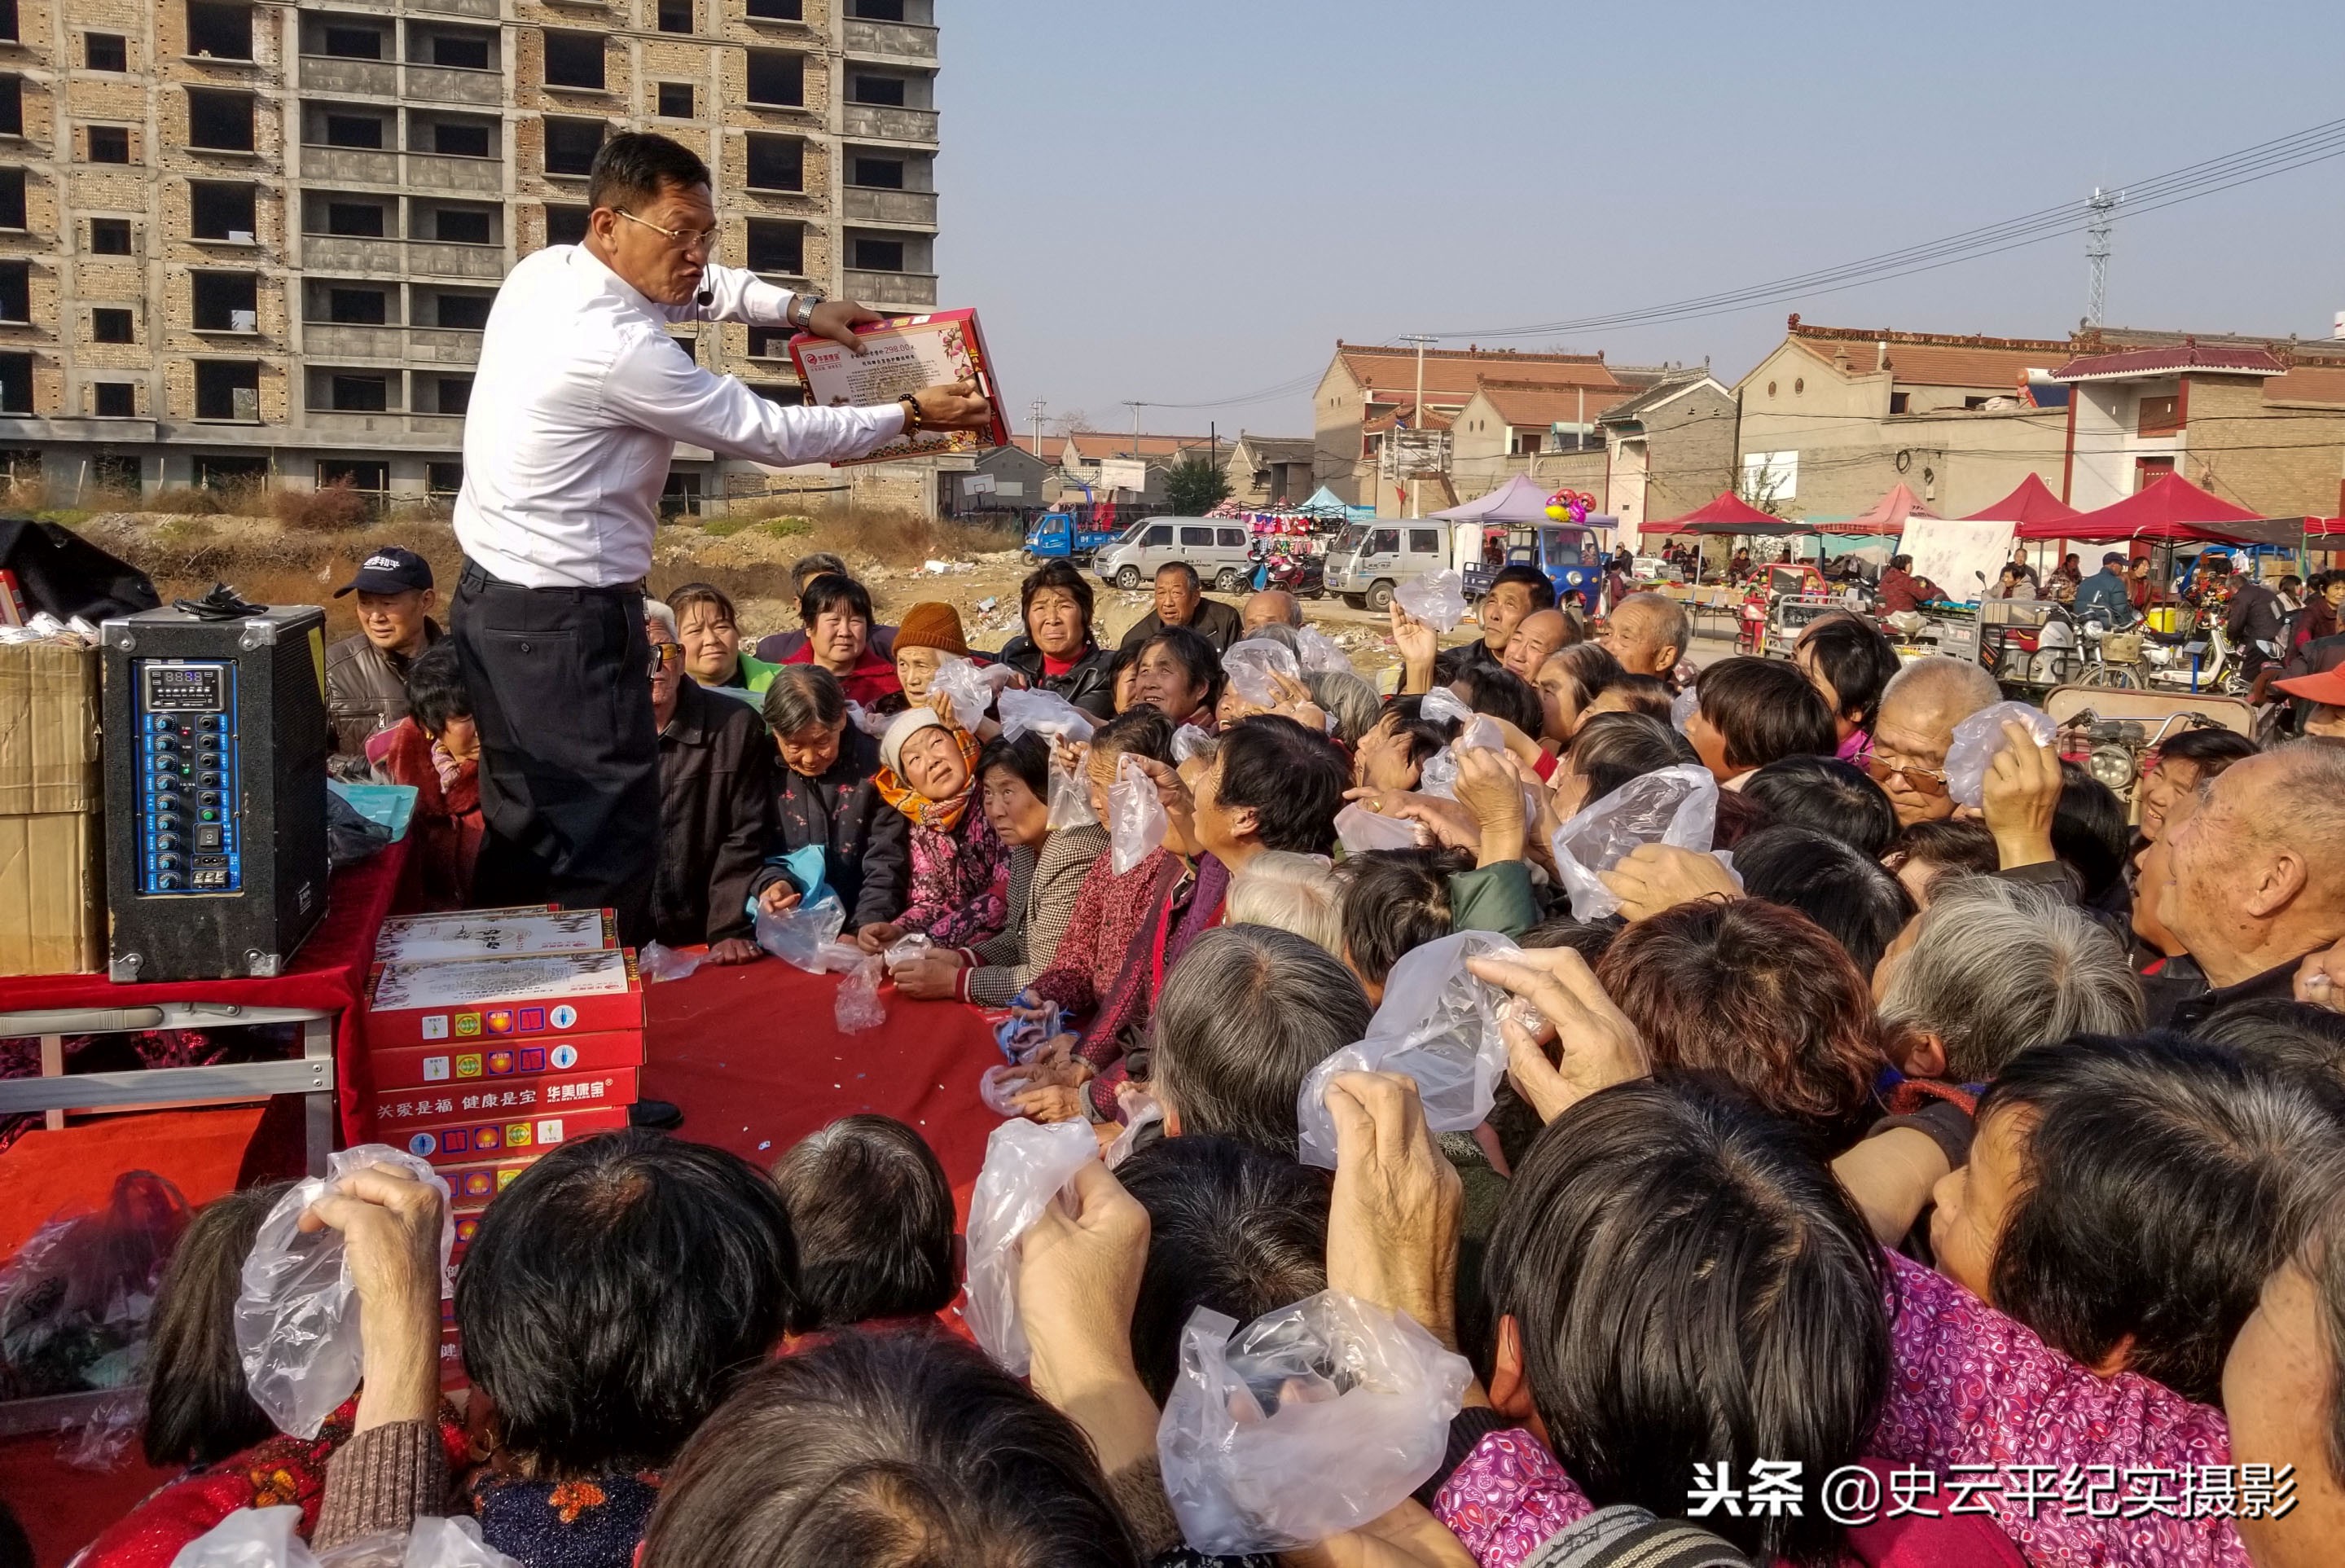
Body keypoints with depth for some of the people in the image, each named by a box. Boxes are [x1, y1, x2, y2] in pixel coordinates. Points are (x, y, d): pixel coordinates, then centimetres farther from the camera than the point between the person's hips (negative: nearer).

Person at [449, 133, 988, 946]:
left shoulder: (543, 269, 4)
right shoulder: (621, 350, -23)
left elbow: (689, 289, 21)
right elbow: (768, 433, -14)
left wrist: (798, 307, 10)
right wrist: (912, 413, -4)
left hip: (493, 593, 10)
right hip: (566, 619, -10)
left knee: (527, 822, 19)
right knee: (610, 834, -2)